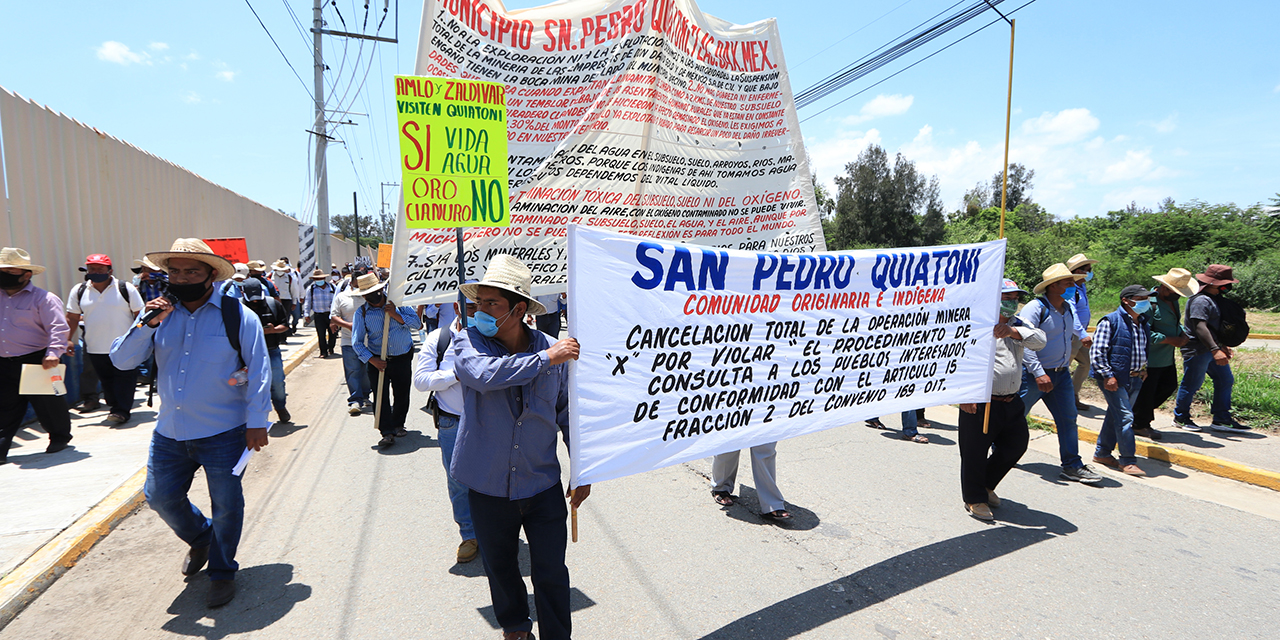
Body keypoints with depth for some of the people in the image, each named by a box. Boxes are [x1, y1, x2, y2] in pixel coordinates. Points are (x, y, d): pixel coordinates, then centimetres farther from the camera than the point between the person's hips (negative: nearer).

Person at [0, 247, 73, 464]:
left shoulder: (42, 298, -8)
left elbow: (58, 328, -16)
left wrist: (53, 353, -27)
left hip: (36, 361, -5)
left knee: (47, 403, 5)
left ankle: (59, 436, 23)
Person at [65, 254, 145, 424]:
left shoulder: (126, 289, -3)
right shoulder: (78, 291, 6)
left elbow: (140, 315, -1)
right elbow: (72, 318, 13)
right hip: (95, 349, 3)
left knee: (124, 380, -4)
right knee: (106, 381, 10)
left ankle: (122, 410, 2)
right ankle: (115, 406, 21)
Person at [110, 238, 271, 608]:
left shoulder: (237, 316, -8)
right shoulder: (161, 314, 4)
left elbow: (258, 370, -9)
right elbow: (121, 360, 0)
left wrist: (257, 422, -13)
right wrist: (146, 325, -17)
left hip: (222, 432, -4)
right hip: (169, 432, 5)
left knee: (226, 505, 6)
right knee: (160, 496, 14)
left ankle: (222, 572, 28)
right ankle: (200, 539, 43)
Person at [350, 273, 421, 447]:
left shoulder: (397, 302, -3)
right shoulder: (362, 313, -4)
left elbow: (417, 324, -7)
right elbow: (357, 343, -4)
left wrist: (396, 315, -19)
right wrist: (371, 360, -17)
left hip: (402, 357, 1)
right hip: (377, 360, -1)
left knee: (402, 394, 9)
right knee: (381, 396, -9)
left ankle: (398, 425, 31)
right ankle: (387, 433, -4)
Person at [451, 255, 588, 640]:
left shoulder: (554, 351, -8)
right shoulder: (467, 342, -10)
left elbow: (567, 413, 4)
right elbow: (484, 373, -34)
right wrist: (545, 359, -30)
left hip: (543, 484, -1)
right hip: (489, 487, 1)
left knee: (551, 573, 7)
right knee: (500, 566, 21)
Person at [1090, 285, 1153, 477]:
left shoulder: (1143, 323, 14)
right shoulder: (1110, 321, -10)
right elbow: (1097, 352, -14)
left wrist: (1143, 369, 17)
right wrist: (1107, 376, -18)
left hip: (1135, 380, 8)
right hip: (1115, 379, -8)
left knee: (1115, 416, 14)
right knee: (1125, 417, -10)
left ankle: (1102, 453, 24)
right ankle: (1128, 461, -3)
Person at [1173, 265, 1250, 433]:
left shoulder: (1215, 298, 14)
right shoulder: (1201, 300, -20)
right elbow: (1200, 326, -29)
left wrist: (1223, 346, 26)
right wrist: (1215, 350, -34)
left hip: (1213, 348, 11)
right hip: (1197, 350, -11)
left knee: (1226, 380, 12)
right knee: (1192, 384, -1)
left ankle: (1222, 419, 20)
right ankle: (1180, 418, 14)